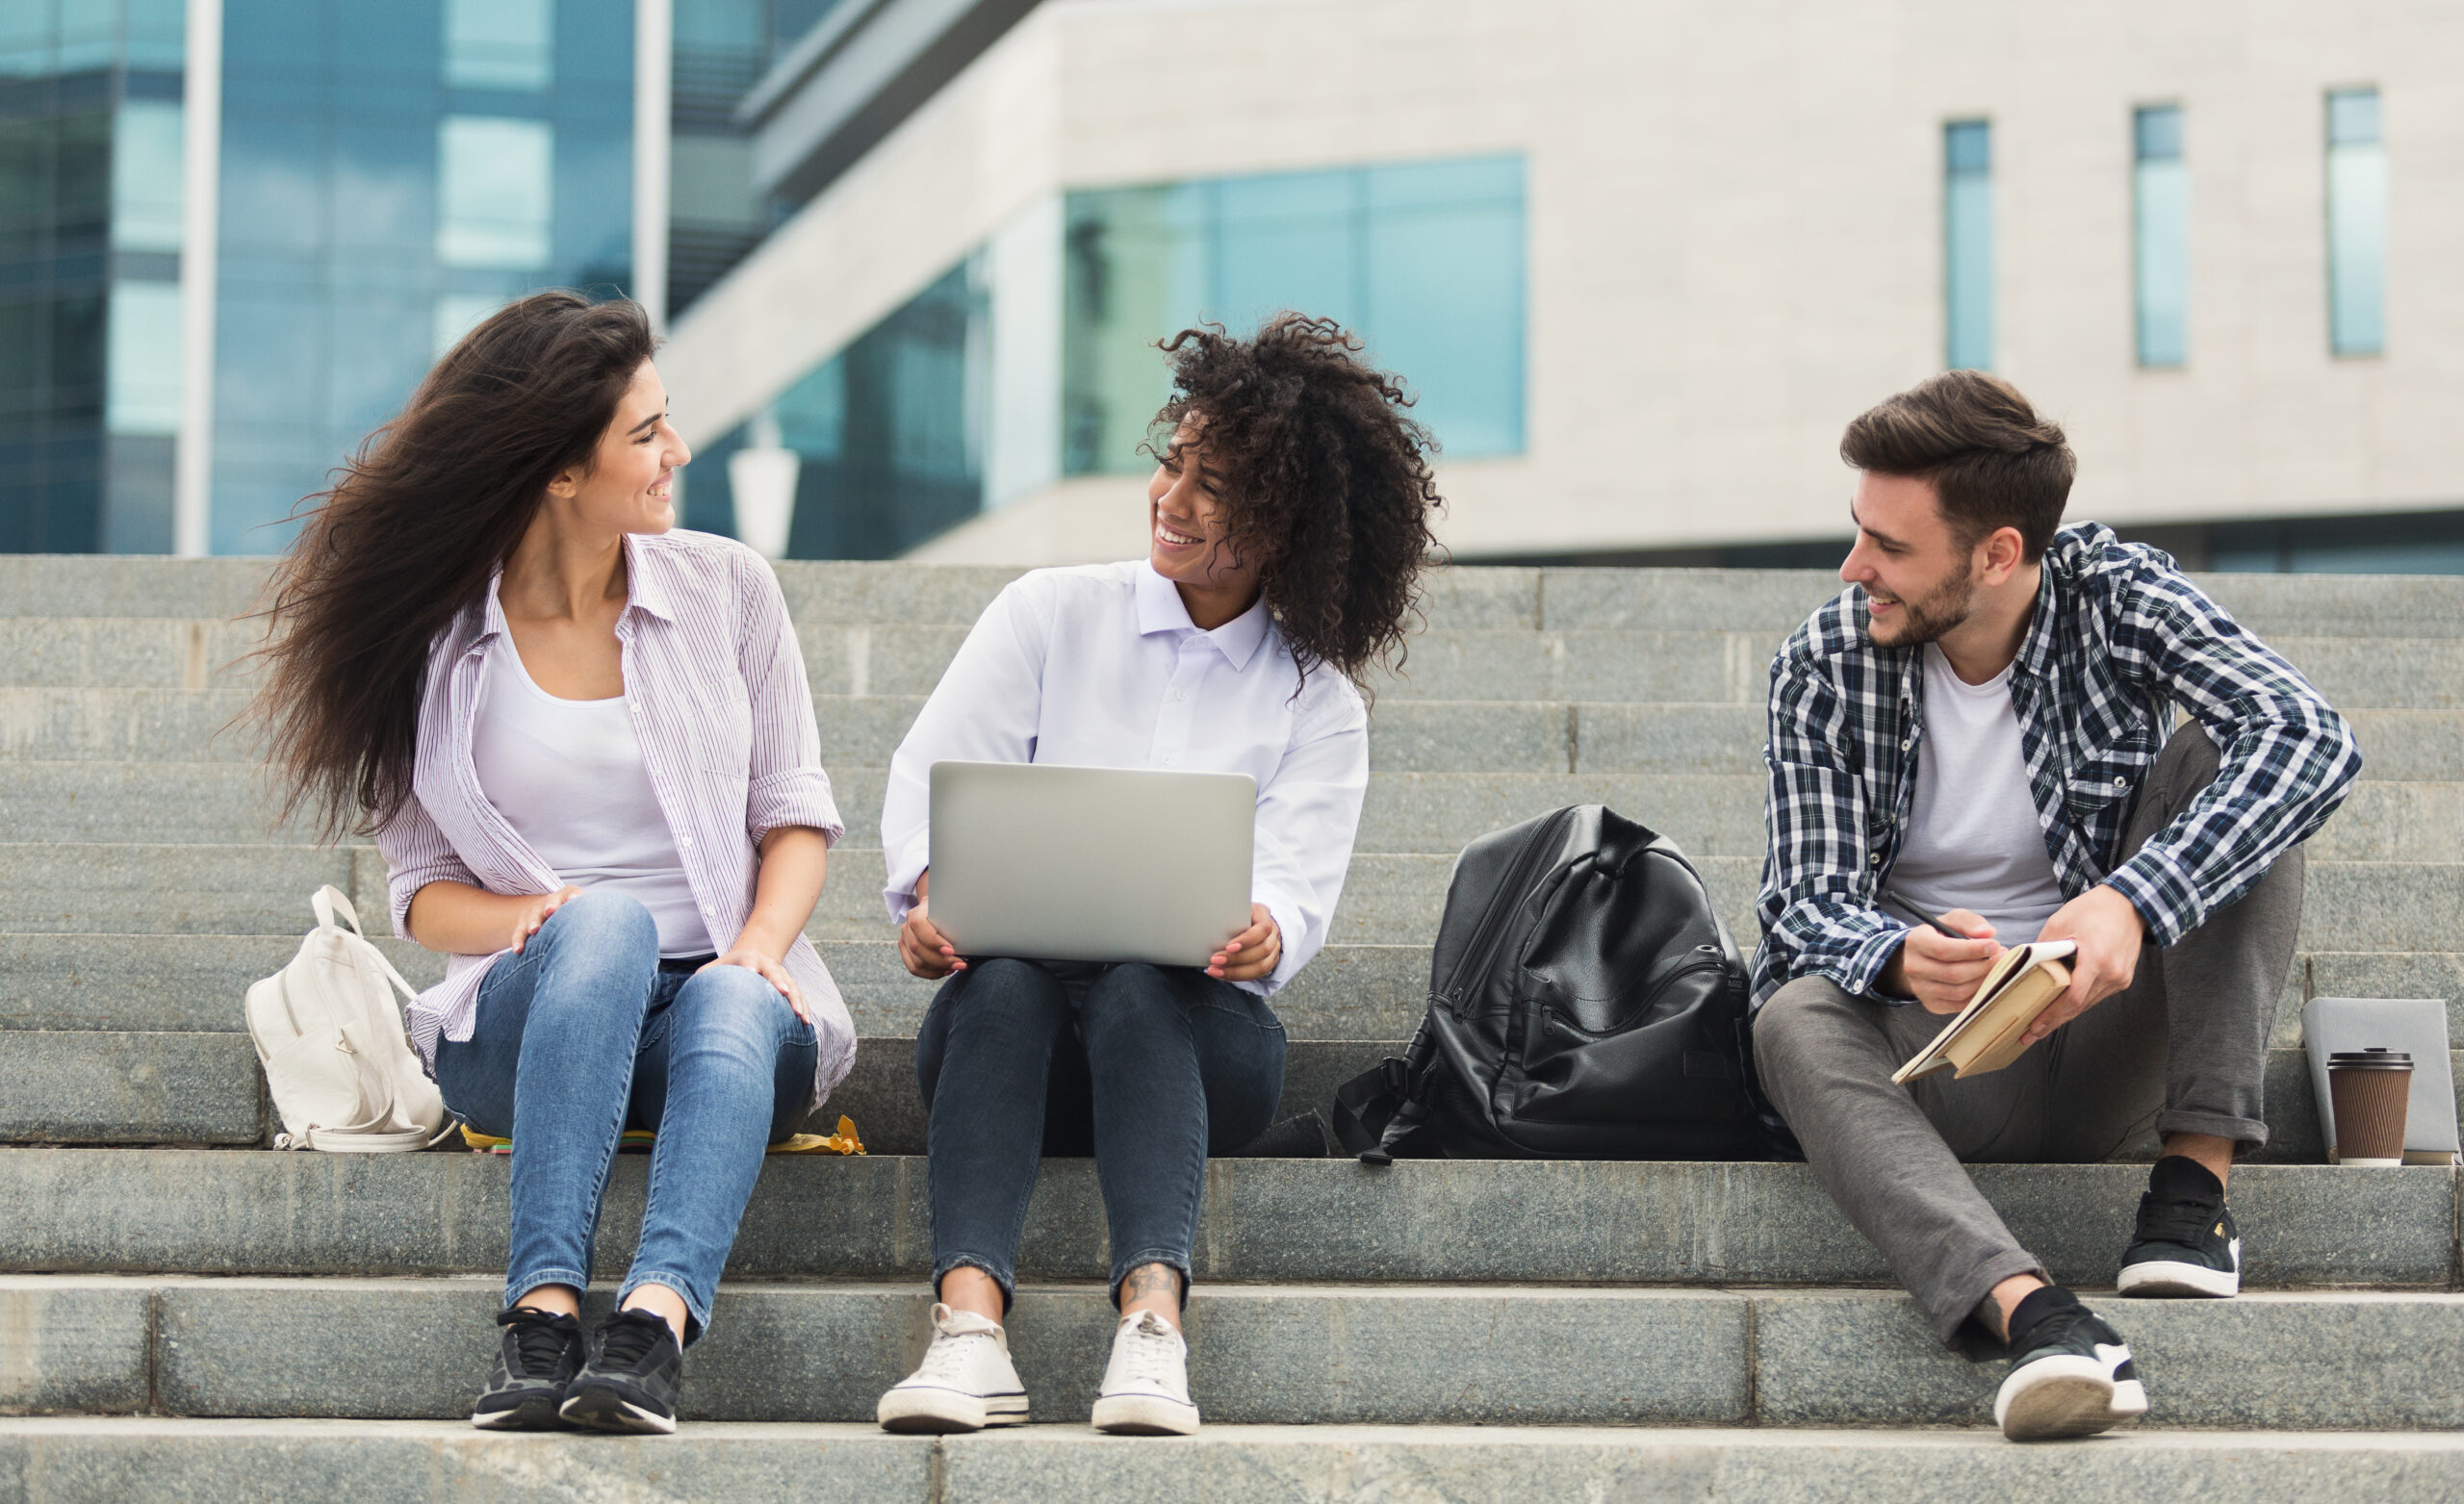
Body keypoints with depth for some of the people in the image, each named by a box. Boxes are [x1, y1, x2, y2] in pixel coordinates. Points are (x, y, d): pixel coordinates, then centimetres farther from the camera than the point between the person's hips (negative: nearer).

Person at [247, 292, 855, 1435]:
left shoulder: (726, 589, 7)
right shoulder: (431, 641, 3)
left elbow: (794, 809, 8)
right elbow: (421, 885, 4)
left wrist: (762, 941, -12)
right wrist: (533, 917, -18)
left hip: (726, 992, 1)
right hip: (523, 1021, -1)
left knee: (737, 1007, -35)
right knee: (606, 922, -35)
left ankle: (653, 1322, -56)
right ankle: (542, 1316, -47)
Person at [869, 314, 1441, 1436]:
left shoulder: (1318, 703, 10)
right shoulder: (1051, 614, 12)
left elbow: (1298, 887, -3)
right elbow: (933, 774, 1)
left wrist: (1264, 933, -30)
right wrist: (929, 892, -22)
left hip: (1190, 1023, 0)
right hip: (1007, 1017, 1)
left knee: (1135, 983, -35)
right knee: (1007, 973, -34)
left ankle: (1152, 1324, -52)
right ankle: (969, 1328, -50)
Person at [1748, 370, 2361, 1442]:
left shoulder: (2117, 599, -9)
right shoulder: (1822, 670, -5)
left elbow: (2311, 738, -26)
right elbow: (1807, 904, -9)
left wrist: (2131, 900, -42)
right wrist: (1901, 959, -36)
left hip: (2104, 1045, 0)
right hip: (1939, 1061, 0)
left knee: (2217, 759, -19)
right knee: (1794, 1021, -33)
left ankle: (2197, 1180, -26)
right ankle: (2026, 1311, -56)